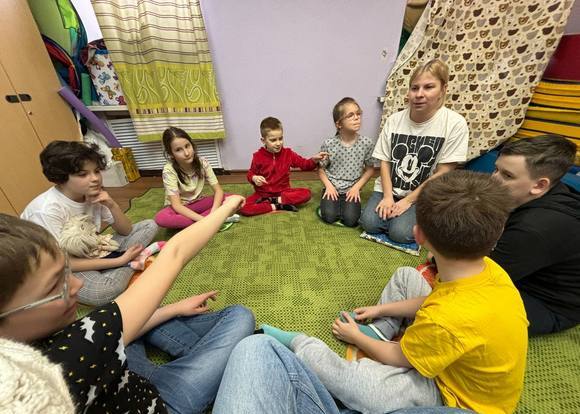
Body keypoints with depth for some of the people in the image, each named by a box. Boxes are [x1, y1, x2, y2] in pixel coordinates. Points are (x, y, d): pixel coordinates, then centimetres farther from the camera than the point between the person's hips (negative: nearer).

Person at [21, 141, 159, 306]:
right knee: (104, 290, -38)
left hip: (91, 254, 6)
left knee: (149, 226, -6)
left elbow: (125, 231, -4)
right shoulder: (46, 210, -26)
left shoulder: (95, 195, -9)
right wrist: (120, 260, -26)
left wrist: (112, 205, -23)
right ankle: (129, 265, -8)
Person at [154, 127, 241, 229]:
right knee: (160, 218, -37)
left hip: (198, 203, 2)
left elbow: (218, 191, -17)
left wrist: (213, 213, -34)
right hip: (180, 208, -1)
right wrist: (203, 219, -39)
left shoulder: (202, 162, -15)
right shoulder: (169, 170, -23)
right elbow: (176, 205, -27)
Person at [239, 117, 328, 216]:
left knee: (306, 193, -24)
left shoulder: (288, 153, -2)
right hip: (263, 193, -1)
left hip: (283, 192, 2)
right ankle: (277, 206, -22)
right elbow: (250, 173, 5)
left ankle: (273, 201, -20)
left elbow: (305, 164, 1)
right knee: (243, 208, -28)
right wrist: (254, 178, -19)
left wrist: (314, 160, -20)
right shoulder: (258, 156, -6)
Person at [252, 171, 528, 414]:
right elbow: (433, 300, 0)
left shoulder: (446, 321, -41)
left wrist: (355, 337, 1)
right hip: (462, 356, 7)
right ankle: (376, 333, 10)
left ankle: (296, 342, 9)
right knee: (405, 276, 11)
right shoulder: (488, 268, -19)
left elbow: (394, 358, -19)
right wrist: (381, 309, 8)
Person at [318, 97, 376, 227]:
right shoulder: (328, 143, -10)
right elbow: (321, 168, 1)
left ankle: (347, 205, 14)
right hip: (332, 188, 0)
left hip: (352, 189, 1)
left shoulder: (367, 143, -7)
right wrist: (329, 186, -12)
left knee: (350, 220, -18)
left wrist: (357, 187, -7)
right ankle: (334, 204, 13)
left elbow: (370, 169, 4)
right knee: (329, 217, -19)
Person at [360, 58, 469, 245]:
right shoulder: (394, 120, -3)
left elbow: (442, 174, -11)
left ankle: (412, 214, 12)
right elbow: (384, 162, -1)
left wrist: (407, 201, -15)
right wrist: (388, 197, -14)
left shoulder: (455, 124, -12)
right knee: (369, 223, -16)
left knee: (400, 233, -21)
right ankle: (391, 209, 14)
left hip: (422, 196, -2)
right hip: (389, 189, 3)